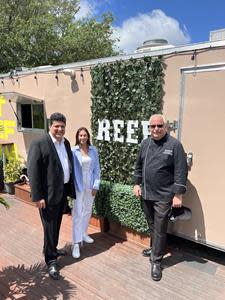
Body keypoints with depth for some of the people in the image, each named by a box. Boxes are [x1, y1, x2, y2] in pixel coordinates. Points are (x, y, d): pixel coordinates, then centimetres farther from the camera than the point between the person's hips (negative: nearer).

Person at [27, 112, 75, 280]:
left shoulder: (66, 143, 7)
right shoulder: (39, 144, -14)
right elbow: (32, 171, -16)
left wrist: (70, 188, 10)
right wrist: (37, 196, -18)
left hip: (63, 191, 7)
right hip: (48, 194, -7)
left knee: (56, 225, 21)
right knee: (50, 227, 5)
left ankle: (52, 249, 42)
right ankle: (51, 260, 22)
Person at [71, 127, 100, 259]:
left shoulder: (93, 150, 1)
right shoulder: (73, 151, -9)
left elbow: (97, 169, 3)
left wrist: (96, 185, -1)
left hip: (90, 186, 4)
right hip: (77, 186, -4)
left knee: (87, 211, 16)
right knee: (77, 213, -2)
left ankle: (83, 234, 37)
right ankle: (76, 243, 5)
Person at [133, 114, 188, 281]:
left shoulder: (174, 145, -12)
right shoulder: (145, 143, 5)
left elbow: (181, 172, -13)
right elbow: (139, 165, 14)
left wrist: (178, 195, -14)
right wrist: (137, 184, 11)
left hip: (164, 196, -5)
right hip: (146, 194, 5)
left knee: (160, 230, 5)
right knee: (152, 226, 20)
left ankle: (156, 261, 21)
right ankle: (155, 248, 43)